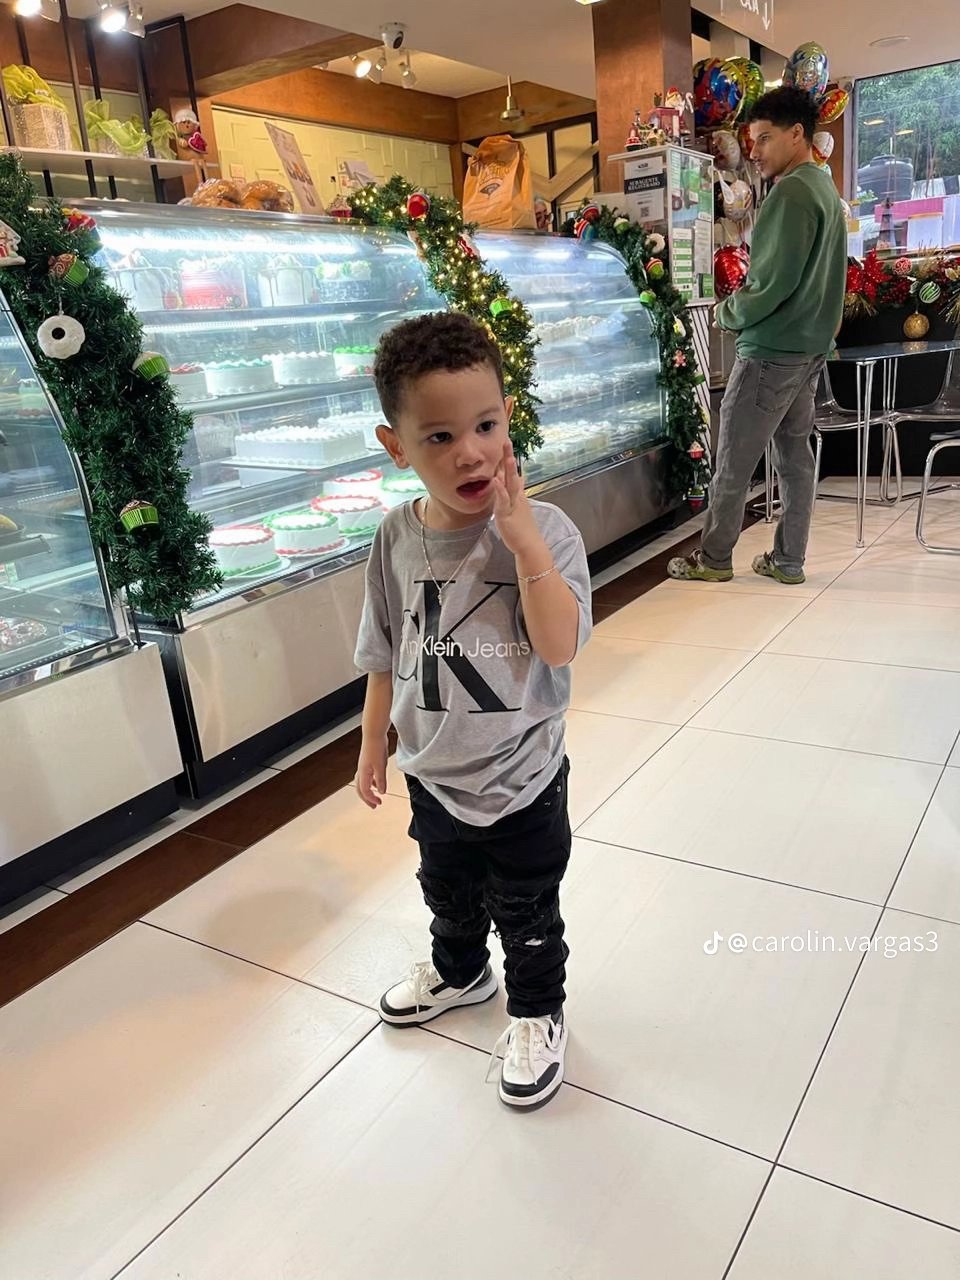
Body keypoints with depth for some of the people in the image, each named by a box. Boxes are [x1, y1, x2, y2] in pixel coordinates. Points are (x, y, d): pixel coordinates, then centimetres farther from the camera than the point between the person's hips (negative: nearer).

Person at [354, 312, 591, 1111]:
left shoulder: (543, 530, -21)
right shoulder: (397, 538, -10)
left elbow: (560, 646, -30)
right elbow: (386, 655, 1)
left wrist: (524, 543, -36)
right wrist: (374, 746, 9)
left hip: (523, 782, -4)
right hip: (433, 776, 4)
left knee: (527, 914, 17)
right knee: (449, 895, 30)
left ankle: (538, 1015, 44)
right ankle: (460, 973, 59)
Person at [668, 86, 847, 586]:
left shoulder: (791, 192, -15)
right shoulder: (825, 189, 16)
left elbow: (771, 280, -21)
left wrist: (729, 313, -5)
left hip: (772, 349, -10)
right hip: (810, 346, 10)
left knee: (734, 460, -1)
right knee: (795, 453, 10)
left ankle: (714, 559, 8)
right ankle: (788, 560, 15)